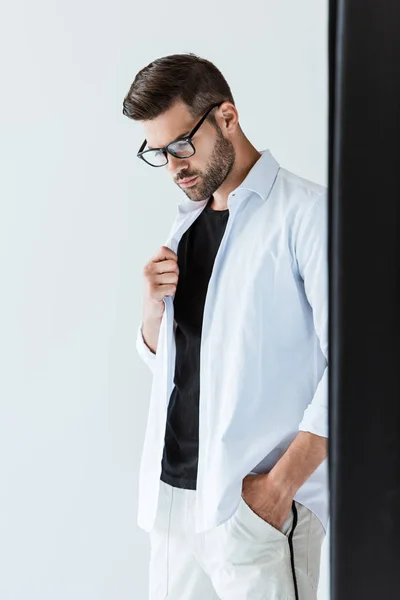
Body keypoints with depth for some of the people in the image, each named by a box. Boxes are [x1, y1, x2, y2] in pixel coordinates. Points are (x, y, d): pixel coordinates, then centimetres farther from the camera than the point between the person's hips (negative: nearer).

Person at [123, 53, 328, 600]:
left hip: (256, 500, -6)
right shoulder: (186, 223, 14)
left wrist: (281, 484, -18)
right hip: (172, 493, 6)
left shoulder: (306, 211, -8)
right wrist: (154, 307, -1)